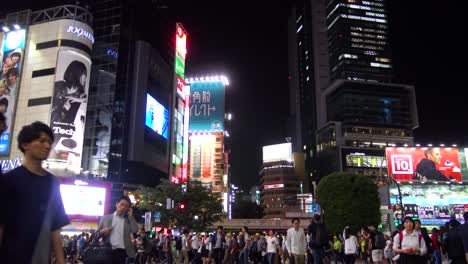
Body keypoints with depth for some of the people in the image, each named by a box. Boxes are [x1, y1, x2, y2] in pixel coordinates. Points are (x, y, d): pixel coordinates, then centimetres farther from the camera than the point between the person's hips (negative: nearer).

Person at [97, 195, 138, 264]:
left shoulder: (129, 220, 14)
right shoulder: (106, 218, 13)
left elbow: (135, 231, -4)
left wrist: (130, 216, 0)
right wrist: (101, 232, -8)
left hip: (123, 252, 0)